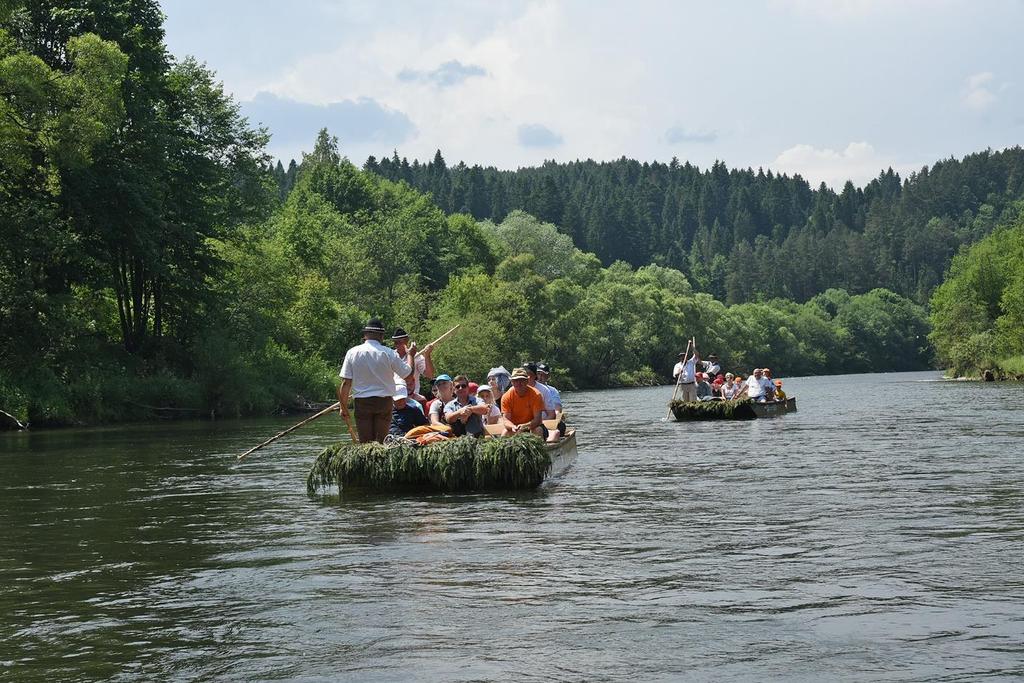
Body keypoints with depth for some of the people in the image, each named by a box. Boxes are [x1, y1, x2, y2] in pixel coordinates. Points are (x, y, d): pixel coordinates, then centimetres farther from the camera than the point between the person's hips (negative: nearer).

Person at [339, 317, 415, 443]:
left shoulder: (352, 352, -4)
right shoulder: (389, 354, -7)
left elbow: (346, 383, -4)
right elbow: (408, 374, 2)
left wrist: (343, 407, 5)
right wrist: (410, 355, 19)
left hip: (362, 403, 1)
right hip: (385, 402, 0)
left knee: (365, 442, 4)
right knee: (382, 441, 6)